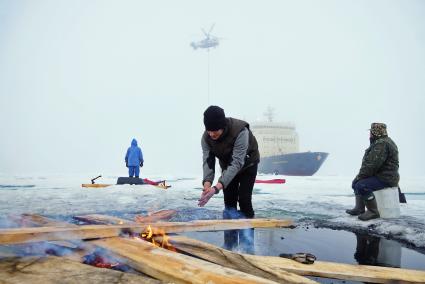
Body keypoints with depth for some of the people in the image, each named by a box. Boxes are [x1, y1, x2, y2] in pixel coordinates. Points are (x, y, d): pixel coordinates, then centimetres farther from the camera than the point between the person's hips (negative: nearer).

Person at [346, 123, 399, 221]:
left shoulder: (382, 144, -20)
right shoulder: (380, 143, 17)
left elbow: (372, 165, -26)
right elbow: (369, 162, 18)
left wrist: (359, 176, -16)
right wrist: (359, 177, 9)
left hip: (385, 178, -12)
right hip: (379, 175, 12)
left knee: (361, 186, -27)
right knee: (355, 183, 16)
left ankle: (373, 211, -16)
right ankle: (359, 208, 14)